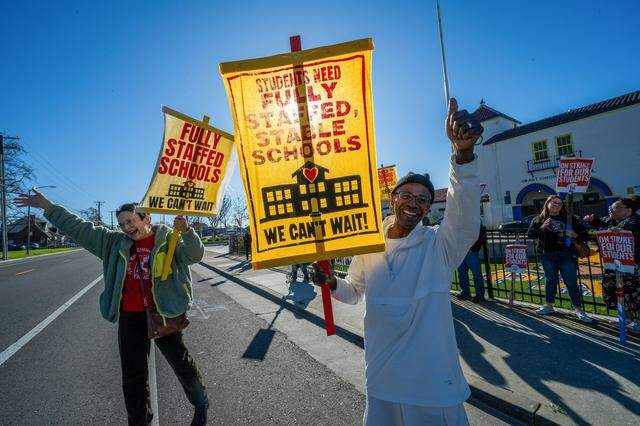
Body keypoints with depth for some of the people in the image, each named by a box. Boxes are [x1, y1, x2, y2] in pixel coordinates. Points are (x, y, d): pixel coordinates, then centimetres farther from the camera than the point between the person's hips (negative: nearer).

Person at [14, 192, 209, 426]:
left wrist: (186, 231, -37)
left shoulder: (168, 238, -7)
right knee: (133, 375, 15)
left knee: (182, 363, 10)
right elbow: (81, 229, 10)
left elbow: (195, 255, -18)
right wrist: (48, 207, 8)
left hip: (163, 314, -4)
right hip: (130, 318, 4)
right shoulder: (116, 242, 6)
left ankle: (201, 404, 35)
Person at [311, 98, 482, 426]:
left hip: (433, 378, -3)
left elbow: (465, 217, -33)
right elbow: (354, 291, 10)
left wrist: (463, 154, -48)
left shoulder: (439, 244, -12)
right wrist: (331, 284, -12)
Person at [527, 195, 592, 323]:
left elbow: (585, 234, 2)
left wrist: (575, 235, -18)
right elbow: (530, 234, -3)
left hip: (567, 255, -1)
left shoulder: (570, 218, 2)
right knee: (550, 280, 13)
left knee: (571, 282, 2)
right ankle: (549, 305, 25)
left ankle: (578, 309, 13)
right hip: (547, 256, 1)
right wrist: (541, 228, -17)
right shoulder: (539, 219, 4)